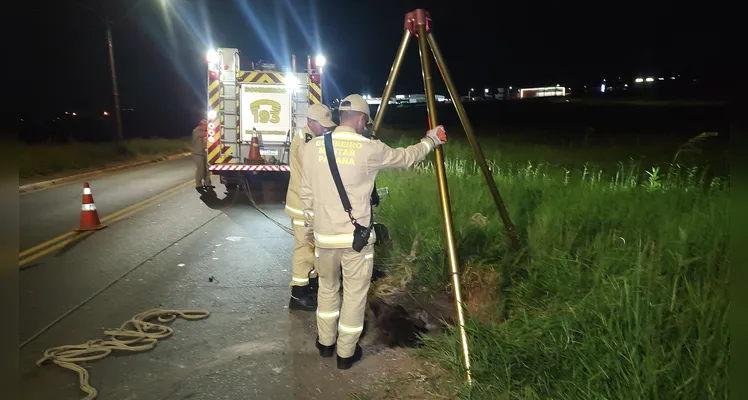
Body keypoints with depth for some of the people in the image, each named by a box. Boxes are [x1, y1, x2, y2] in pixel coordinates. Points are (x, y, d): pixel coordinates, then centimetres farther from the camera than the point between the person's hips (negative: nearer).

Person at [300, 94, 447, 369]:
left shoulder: (313, 147, -1)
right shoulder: (369, 149, -10)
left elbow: (307, 193, 6)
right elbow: (406, 158, 5)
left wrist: (310, 226, 19)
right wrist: (431, 140, 23)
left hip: (324, 235, 4)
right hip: (357, 236, -3)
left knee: (327, 287, 23)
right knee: (355, 295, 11)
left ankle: (325, 342, 36)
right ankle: (346, 352, 23)